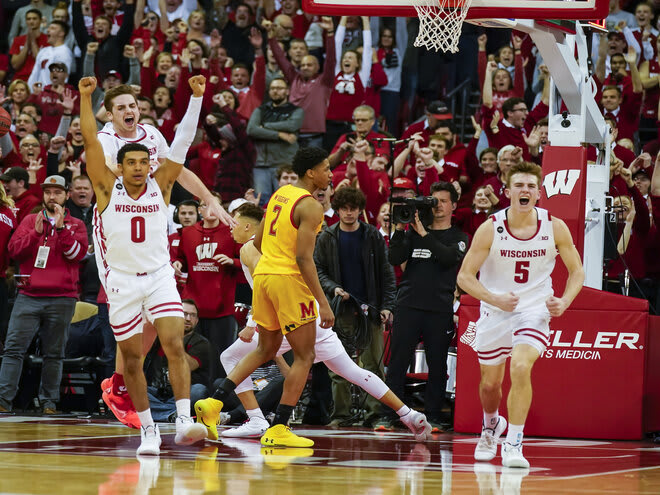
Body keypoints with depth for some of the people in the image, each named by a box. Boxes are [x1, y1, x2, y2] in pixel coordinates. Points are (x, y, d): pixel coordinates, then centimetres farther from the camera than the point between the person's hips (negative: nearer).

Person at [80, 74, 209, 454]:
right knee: (132, 359, 4)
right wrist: (86, 98, -20)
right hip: (121, 281, 0)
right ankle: (149, 432, 13)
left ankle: (184, 422, -22)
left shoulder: (161, 185, 1)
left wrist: (196, 98, -13)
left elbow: (182, 143, -5)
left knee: (175, 345, -16)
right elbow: (91, 142, -10)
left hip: (159, 276, 0)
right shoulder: (108, 188, -1)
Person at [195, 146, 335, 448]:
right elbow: (304, 258, -19)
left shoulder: (280, 195, 13)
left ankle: (213, 403, 10)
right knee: (304, 356, 2)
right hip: (289, 280, -8)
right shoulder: (310, 206, -12)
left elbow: (258, 242, 20)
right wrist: (323, 302, -18)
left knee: (266, 349, 22)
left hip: (263, 275, 8)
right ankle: (278, 430, -3)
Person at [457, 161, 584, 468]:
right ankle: (491, 426, 47)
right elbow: (465, 276, -10)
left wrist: (565, 302, -17)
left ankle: (513, 444, -18)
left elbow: (577, 272, 2)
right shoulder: (490, 229, -13)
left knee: (521, 367, -26)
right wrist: (495, 299, -25)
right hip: (495, 312, 1)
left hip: (534, 309, -1)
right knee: (490, 382, 13)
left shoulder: (555, 227, -10)